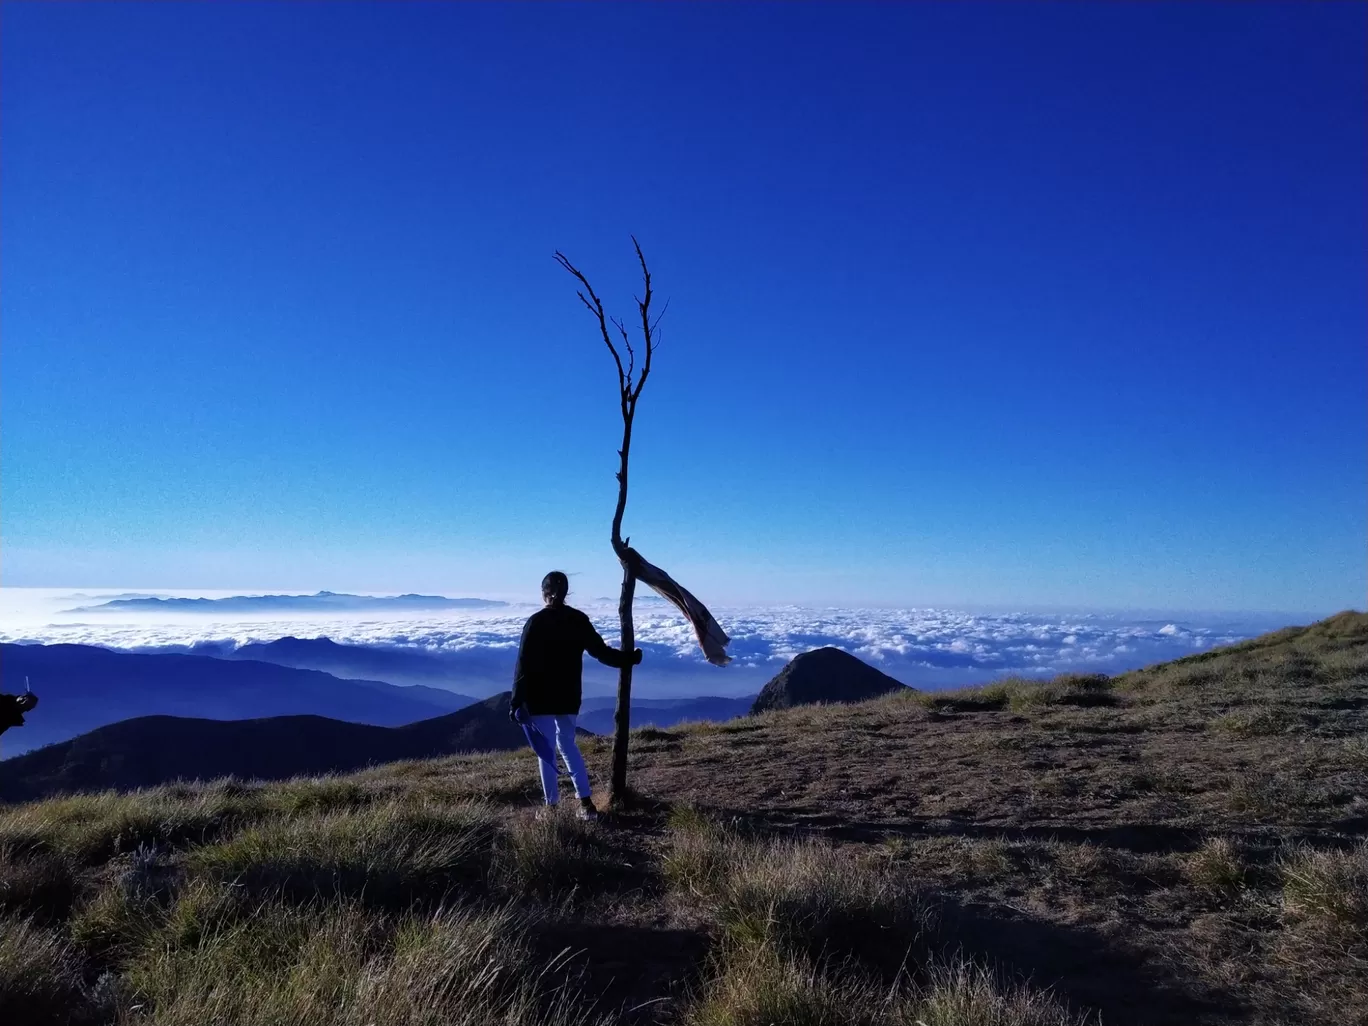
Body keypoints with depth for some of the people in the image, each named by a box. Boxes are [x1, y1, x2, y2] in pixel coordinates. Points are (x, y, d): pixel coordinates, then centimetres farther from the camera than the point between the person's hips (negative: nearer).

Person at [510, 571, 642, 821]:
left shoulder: (536, 622, -11)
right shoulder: (579, 620, 0)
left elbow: (524, 664, -13)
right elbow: (602, 652, 5)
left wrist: (516, 701, -10)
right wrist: (630, 659, 20)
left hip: (540, 698, -4)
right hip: (569, 697, 4)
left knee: (546, 751, 6)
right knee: (568, 745, 18)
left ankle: (551, 808, 10)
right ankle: (586, 803, 13)